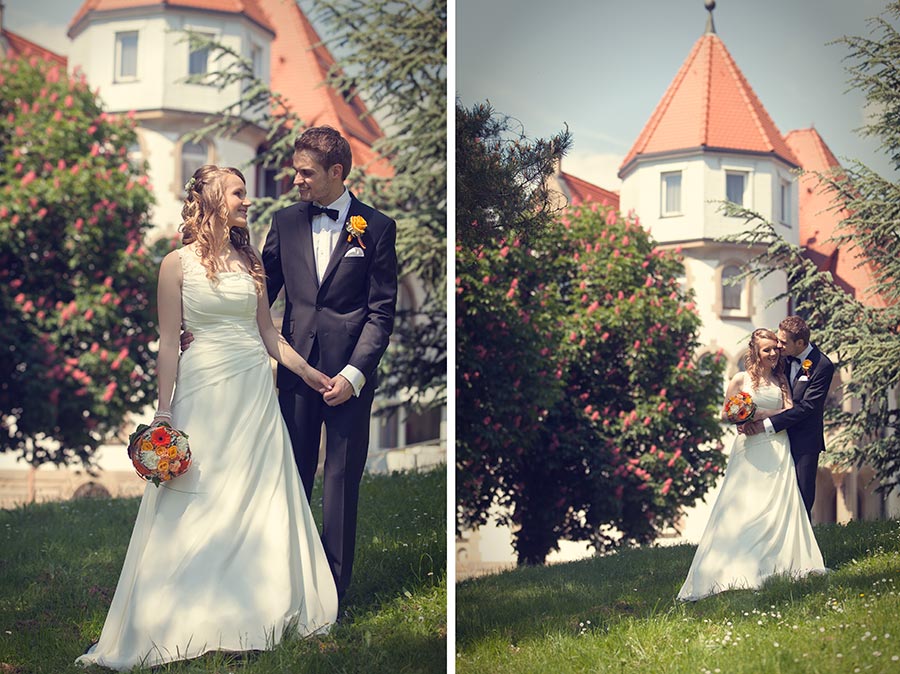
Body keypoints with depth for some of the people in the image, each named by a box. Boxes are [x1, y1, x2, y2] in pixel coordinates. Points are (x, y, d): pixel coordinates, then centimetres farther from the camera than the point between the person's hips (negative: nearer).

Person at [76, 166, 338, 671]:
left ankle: (253, 615, 16)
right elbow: (170, 343, -3)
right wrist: (164, 412, -8)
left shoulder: (249, 261, 11)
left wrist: (312, 374, 14)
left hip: (256, 390, 5)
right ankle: (188, 622, 6)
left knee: (259, 502, 5)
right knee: (197, 509, -3)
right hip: (204, 389, -4)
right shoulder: (179, 264, -2)